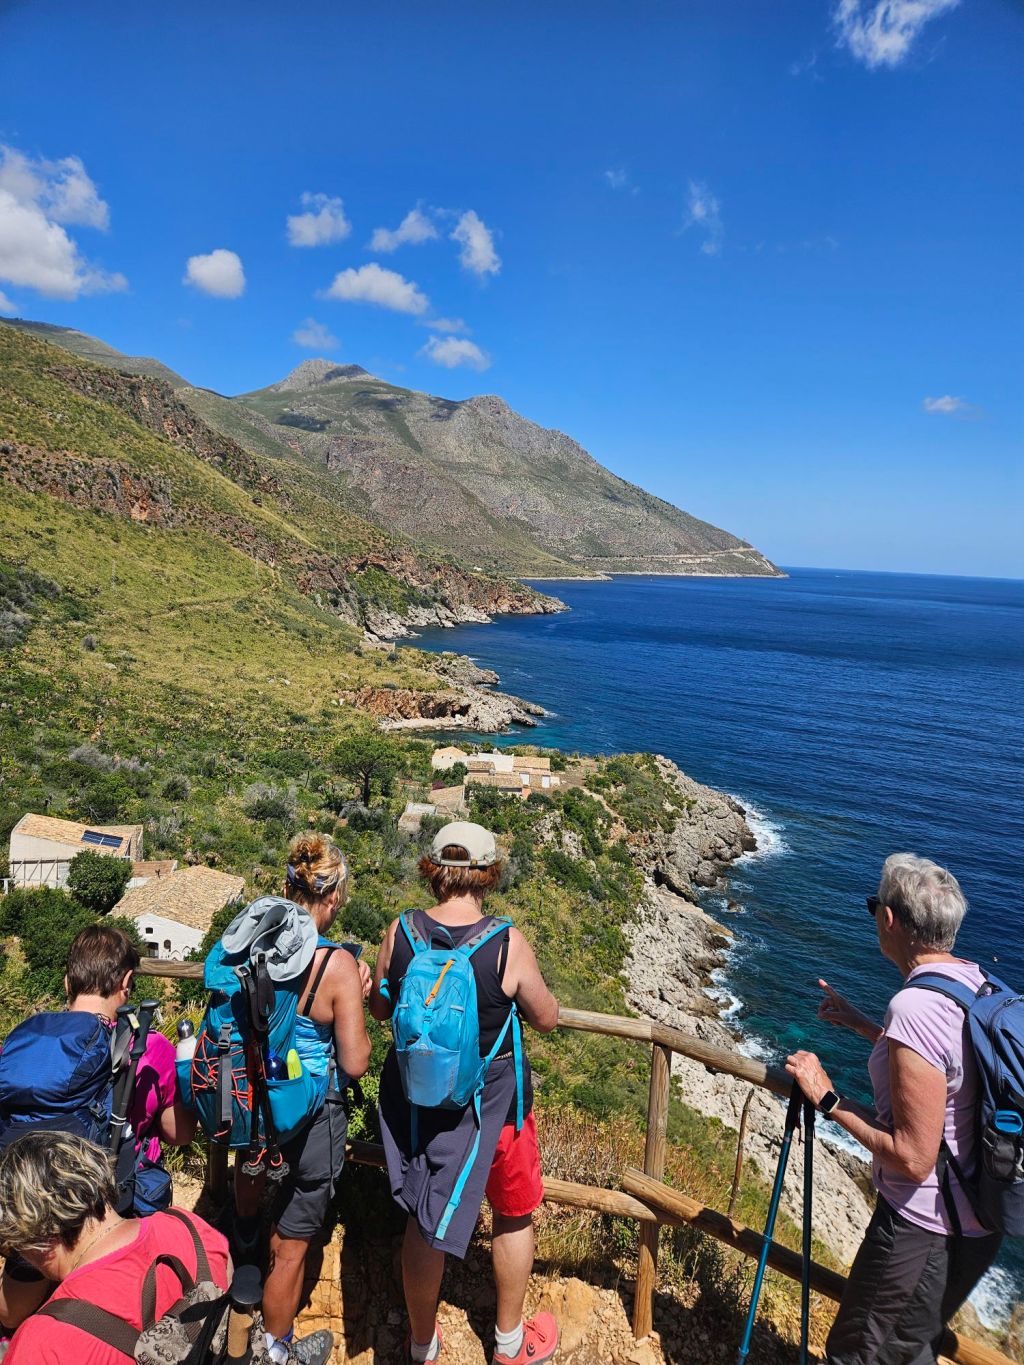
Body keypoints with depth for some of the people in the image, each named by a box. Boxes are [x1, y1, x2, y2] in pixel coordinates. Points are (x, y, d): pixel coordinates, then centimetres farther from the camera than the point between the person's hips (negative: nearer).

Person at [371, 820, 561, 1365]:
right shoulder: (508, 945, -25)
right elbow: (546, 1019, -10)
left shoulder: (399, 934, -16)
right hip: (490, 1101, -2)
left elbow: (379, 1008, 1)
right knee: (513, 1216, 25)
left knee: (422, 1219, 24)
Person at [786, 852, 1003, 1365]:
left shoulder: (915, 1006, -30)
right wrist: (859, 1023, 19)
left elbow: (913, 1159, -27)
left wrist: (828, 1100, -19)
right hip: (978, 1222, 9)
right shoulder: (979, 982, -1)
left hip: (924, 1230, -9)